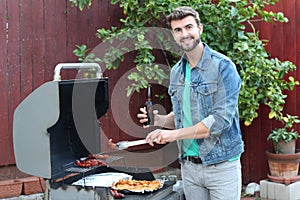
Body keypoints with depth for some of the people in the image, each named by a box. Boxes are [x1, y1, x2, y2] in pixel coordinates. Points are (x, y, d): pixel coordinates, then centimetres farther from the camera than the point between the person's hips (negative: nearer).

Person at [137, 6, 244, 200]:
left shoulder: (223, 66, -12)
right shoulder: (176, 72, 9)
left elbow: (221, 120, -20)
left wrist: (175, 134, -20)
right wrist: (160, 120, -2)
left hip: (221, 165, -6)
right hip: (189, 166, 6)